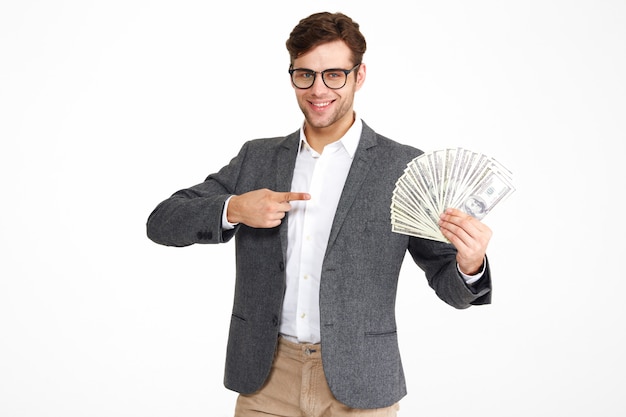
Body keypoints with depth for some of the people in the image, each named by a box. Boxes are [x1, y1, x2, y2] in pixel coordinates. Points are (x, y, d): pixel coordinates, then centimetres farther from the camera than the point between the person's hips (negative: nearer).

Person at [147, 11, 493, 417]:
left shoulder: (405, 168, -5)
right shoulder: (257, 157, 5)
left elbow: (450, 286, -3)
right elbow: (162, 222, 3)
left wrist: (469, 265, -26)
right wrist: (232, 209, -15)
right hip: (265, 381, 2)